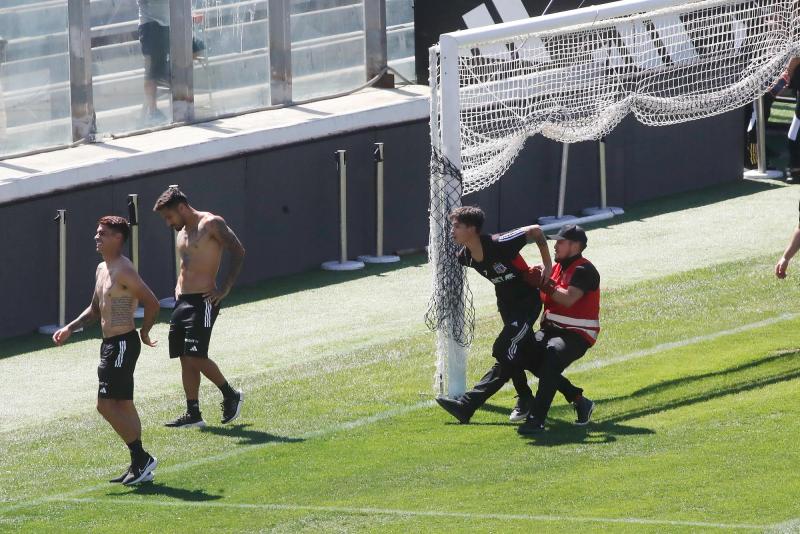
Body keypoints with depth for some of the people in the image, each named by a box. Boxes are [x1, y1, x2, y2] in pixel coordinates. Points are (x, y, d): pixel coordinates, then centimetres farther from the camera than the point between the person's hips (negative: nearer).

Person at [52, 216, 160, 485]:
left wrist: (144, 332, -7)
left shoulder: (124, 271, -16)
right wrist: (70, 328, 12)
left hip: (123, 344, -10)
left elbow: (152, 303, -20)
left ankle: (141, 458, -6)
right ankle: (139, 464, 15)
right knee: (123, 405, 11)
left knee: (107, 404, -12)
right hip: (110, 344, 10)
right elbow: (95, 309, 25)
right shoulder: (102, 269, 14)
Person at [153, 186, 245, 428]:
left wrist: (225, 288, -18)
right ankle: (193, 414, 9)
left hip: (203, 301, -9)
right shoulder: (182, 232, 18)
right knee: (186, 359, 6)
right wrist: (180, 288, 13)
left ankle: (231, 396, 6)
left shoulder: (211, 224, -9)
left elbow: (238, 252, -14)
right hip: (183, 300, 9)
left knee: (196, 357, -13)